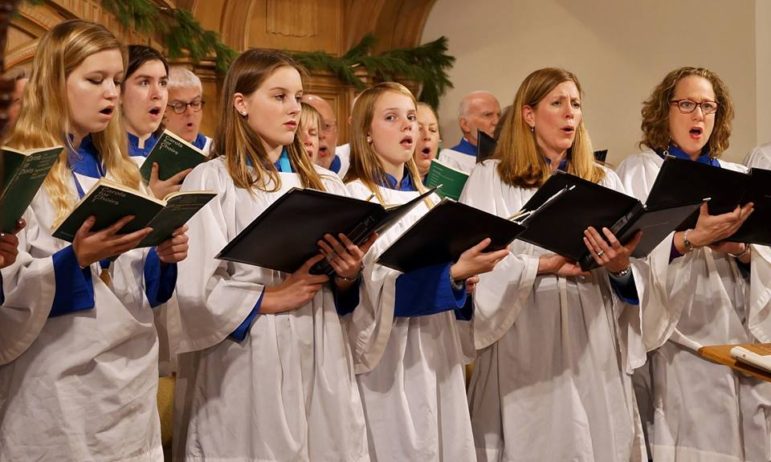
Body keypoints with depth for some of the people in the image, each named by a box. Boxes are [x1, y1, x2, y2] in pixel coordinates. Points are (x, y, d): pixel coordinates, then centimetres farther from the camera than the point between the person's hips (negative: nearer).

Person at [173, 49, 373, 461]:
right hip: (246, 369, -5)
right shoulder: (210, 180, -4)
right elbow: (194, 289, -12)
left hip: (321, 362, 5)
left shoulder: (325, 184, 13)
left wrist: (347, 279, -5)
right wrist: (269, 299, -14)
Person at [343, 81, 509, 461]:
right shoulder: (354, 198, -9)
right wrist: (455, 273, -29)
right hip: (391, 353, -7)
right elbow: (383, 287, -20)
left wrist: (465, 279, -3)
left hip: (439, 346, 7)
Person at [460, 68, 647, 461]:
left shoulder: (604, 181, 13)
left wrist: (620, 267, -15)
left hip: (595, 345, 3)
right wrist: (544, 265, -15)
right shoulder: (490, 177, 2)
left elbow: (632, 278, 7)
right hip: (525, 346, -3)